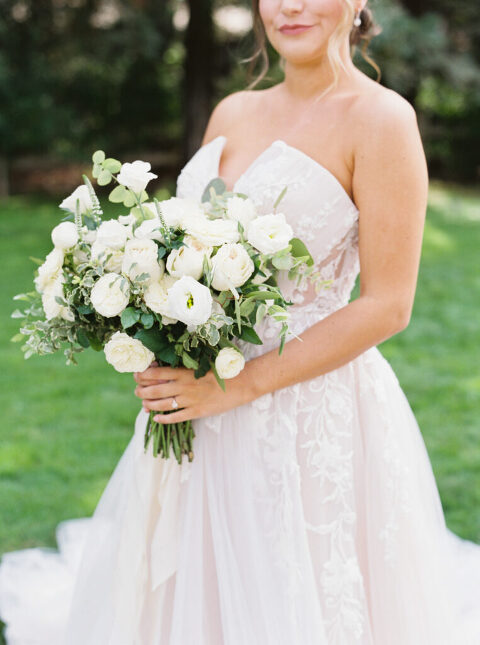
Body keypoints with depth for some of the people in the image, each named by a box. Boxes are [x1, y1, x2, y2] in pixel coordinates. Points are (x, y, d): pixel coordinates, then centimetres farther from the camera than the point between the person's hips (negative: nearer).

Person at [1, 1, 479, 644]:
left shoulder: (381, 119, -10)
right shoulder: (232, 113, 10)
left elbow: (387, 305, -14)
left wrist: (237, 386, -17)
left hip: (312, 416, -6)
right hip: (205, 412, 6)